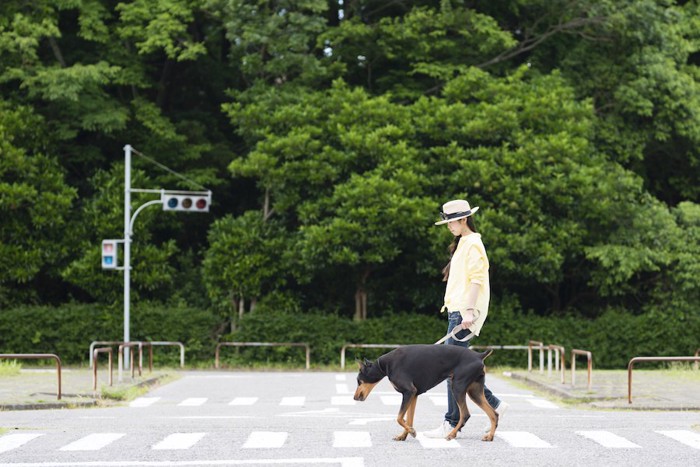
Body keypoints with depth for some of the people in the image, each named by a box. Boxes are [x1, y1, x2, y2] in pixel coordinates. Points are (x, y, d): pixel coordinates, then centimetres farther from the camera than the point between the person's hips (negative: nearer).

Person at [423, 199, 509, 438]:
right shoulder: (462, 243, 21)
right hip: (456, 310, 10)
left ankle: (452, 423, -7)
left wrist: (469, 310, -24)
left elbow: (476, 279, -18)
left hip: (464, 312, -10)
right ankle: (494, 404, 15)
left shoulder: (472, 244, -10)